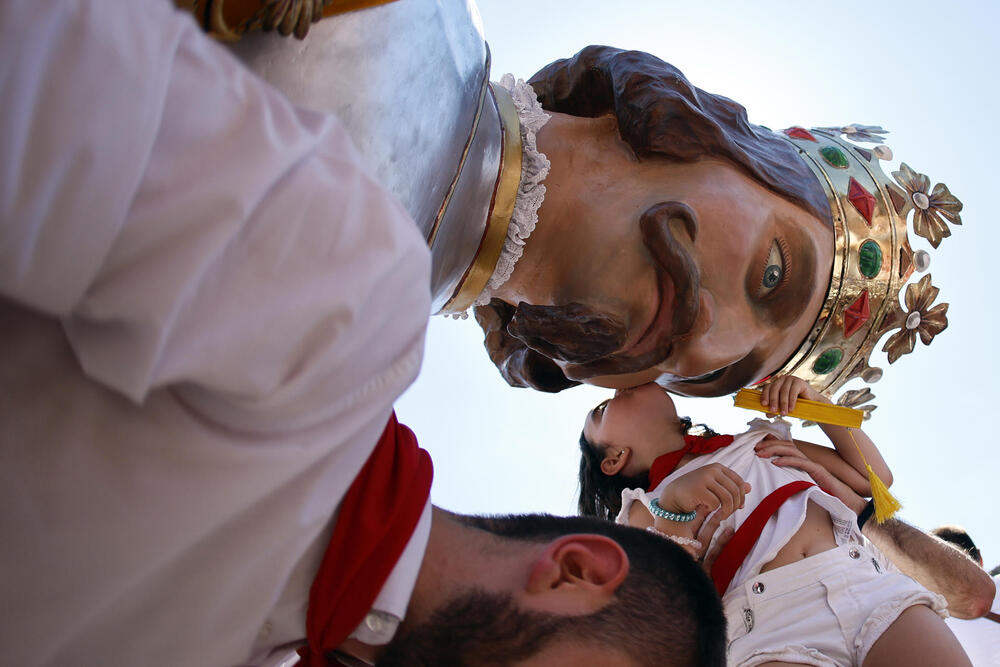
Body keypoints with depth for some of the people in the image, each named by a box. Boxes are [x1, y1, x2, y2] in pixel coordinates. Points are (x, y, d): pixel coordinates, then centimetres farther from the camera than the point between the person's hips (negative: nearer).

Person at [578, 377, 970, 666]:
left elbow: (874, 477, 29)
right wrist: (673, 506, -13)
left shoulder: (754, 442, 29)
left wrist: (816, 403, 18)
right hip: (773, 623, -3)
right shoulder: (642, 513, 19)